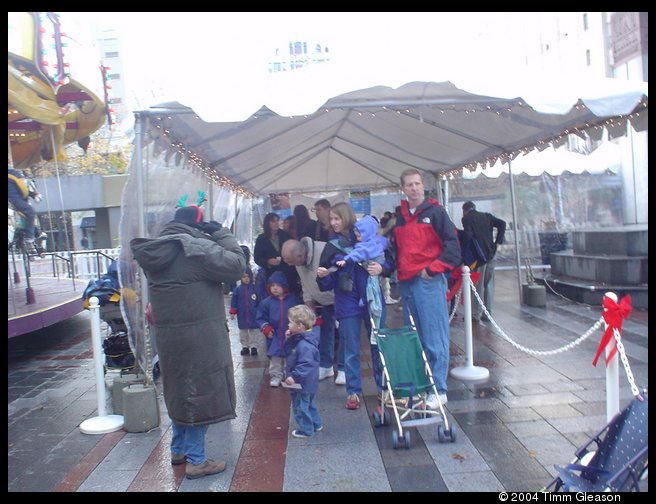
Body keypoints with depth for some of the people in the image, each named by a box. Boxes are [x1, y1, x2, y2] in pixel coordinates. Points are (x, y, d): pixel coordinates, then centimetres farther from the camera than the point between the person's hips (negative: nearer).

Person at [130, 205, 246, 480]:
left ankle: (178, 449, 36)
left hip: (168, 333, 8)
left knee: (181, 390, 22)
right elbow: (236, 264, -19)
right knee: (199, 391, 4)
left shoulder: (157, 249, 6)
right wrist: (220, 232, -8)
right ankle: (196, 461, 15)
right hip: (199, 334, -8)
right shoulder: (197, 248, -19)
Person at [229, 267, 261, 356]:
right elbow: (234, 301, 1)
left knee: (254, 331, 7)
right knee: (243, 331, 13)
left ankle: (253, 346, 19)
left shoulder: (255, 288, -5)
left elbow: (259, 301, -1)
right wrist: (232, 313, -2)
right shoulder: (238, 289, -3)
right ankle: (245, 346, 25)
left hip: (253, 315, -1)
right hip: (242, 315, 1)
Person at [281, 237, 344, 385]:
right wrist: (308, 300, -1)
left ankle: (343, 369, 6)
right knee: (325, 331, 12)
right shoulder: (298, 261, -7)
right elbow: (305, 283, 7)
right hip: (325, 300, 8)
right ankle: (325, 366, 24)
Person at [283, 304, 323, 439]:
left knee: (301, 406, 8)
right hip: (307, 383, 10)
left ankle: (306, 430, 25)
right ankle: (316, 424, 41)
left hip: (303, 384, -10)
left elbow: (306, 365, -34)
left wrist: (294, 377, -35)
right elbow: (289, 352, 12)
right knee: (308, 404, 26)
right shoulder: (298, 339, 2)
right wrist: (288, 339, -1)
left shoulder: (305, 345, -31)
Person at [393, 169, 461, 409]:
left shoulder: (435, 211, -2)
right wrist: (399, 272, 8)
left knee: (434, 338, -3)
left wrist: (432, 269, -11)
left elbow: (452, 245, -7)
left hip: (429, 282, -6)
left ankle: (438, 390, 7)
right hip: (406, 283, 6)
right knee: (414, 338, 12)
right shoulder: (400, 217, 14)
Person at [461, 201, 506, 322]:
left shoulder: (466, 218, -4)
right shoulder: (487, 216, 13)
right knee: (489, 284, 11)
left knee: (477, 285, 1)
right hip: (491, 254, 5)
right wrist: (498, 242, 3)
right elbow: (502, 223, 2)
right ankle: (488, 313, 16)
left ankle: (476, 314, 4)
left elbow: (468, 236, -15)